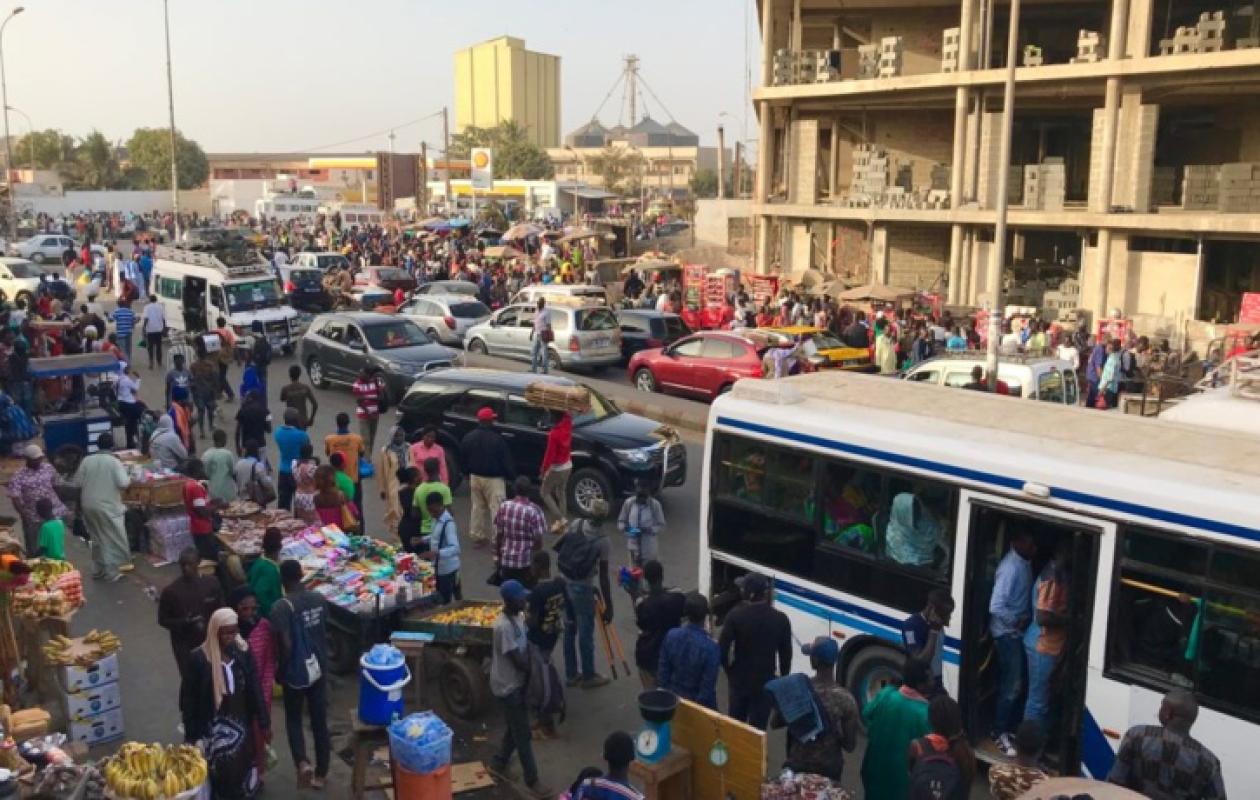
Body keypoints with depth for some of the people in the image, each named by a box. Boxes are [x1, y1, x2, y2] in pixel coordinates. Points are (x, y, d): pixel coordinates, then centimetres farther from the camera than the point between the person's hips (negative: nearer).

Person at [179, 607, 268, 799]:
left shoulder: (243, 652, -4)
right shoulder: (199, 658, -13)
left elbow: (255, 690, 2)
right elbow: (188, 698, -6)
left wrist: (264, 722, 3)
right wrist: (191, 734, -4)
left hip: (241, 724, 3)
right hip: (212, 727, -3)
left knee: (241, 768, 11)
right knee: (218, 774, 3)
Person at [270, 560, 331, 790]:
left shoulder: (281, 607, -20)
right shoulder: (319, 599, -2)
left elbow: (286, 645, -22)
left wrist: (279, 669, -5)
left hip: (296, 672, -4)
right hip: (319, 669, 4)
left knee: (293, 720, 16)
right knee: (320, 722, 14)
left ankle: (302, 763, -5)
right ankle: (321, 774, 24)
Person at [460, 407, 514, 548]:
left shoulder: (469, 437, 2)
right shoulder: (497, 439, -18)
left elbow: (463, 458, 12)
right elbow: (506, 460, -13)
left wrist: (468, 474, 23)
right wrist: (511, 476, -1)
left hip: (475, 477, 6)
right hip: (493, 478, -6)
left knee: (478, 507, 17)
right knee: (496, 509, -4)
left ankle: (477, 536, 23)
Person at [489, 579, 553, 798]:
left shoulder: (515, 618, 2)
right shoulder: (504, 626, -28)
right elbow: (517, 660, -24)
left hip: (516, 682, 9)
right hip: (508, 686, -9)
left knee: (515, 728, 22)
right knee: (522, 734, 2)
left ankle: (498, 763, 40)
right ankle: (532, 780, 13)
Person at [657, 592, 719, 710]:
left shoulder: (671, 635, -15)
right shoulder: (711, 646, -28)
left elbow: (662, 671, -5)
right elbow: (708, 686, -20)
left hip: (673, 698, 4)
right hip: (698, 703, -4)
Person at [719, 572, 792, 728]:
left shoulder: (735, 615, -14)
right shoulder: (780, 619, -10)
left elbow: (722, 648, -12)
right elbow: (786, 654, -3)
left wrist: (729, 671, 5)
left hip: (739, 678, 1)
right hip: (765, 680, 0)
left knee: (735, 721, 19)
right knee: (758, 726, 9)